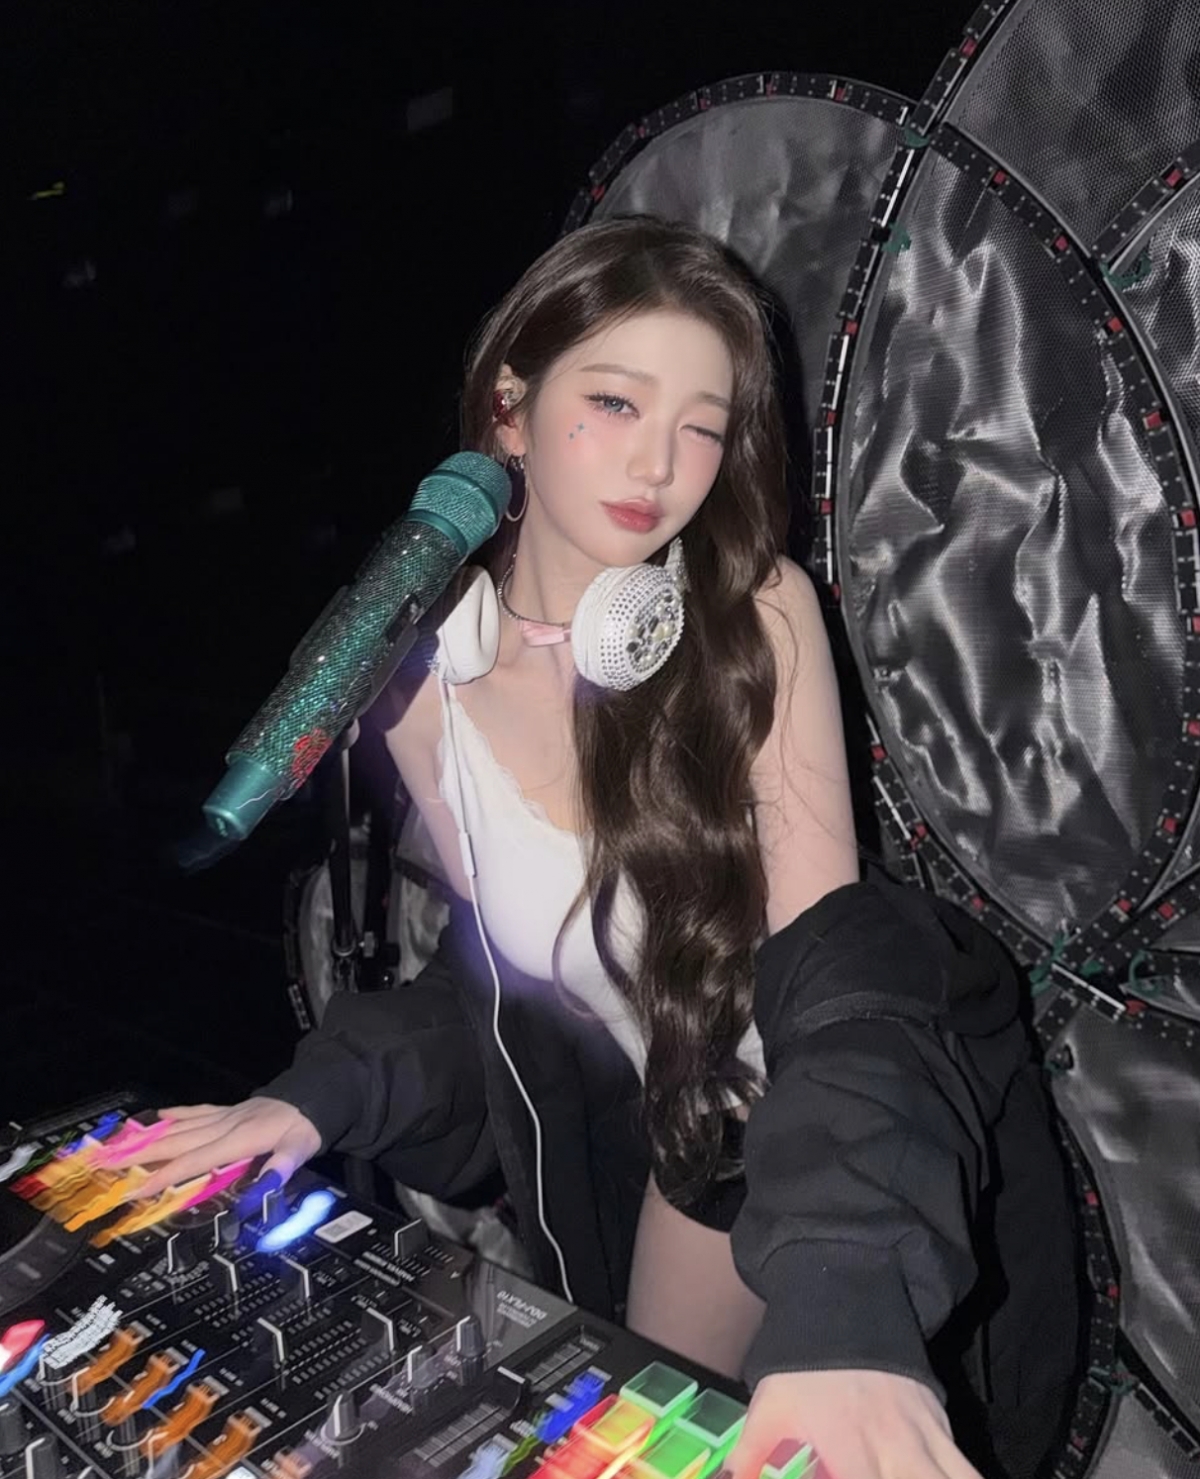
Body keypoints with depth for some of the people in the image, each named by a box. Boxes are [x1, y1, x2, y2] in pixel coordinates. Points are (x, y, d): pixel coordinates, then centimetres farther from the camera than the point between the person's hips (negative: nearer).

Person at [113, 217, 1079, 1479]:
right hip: (678, 1126, 3)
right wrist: (323, 1094, -14)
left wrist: (840, 1311, -41)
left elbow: (830, 953, -29)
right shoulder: (428, 676, -13)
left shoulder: (757, 613, -23)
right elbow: (505, 953, 0)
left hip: (853, 1111, -3)